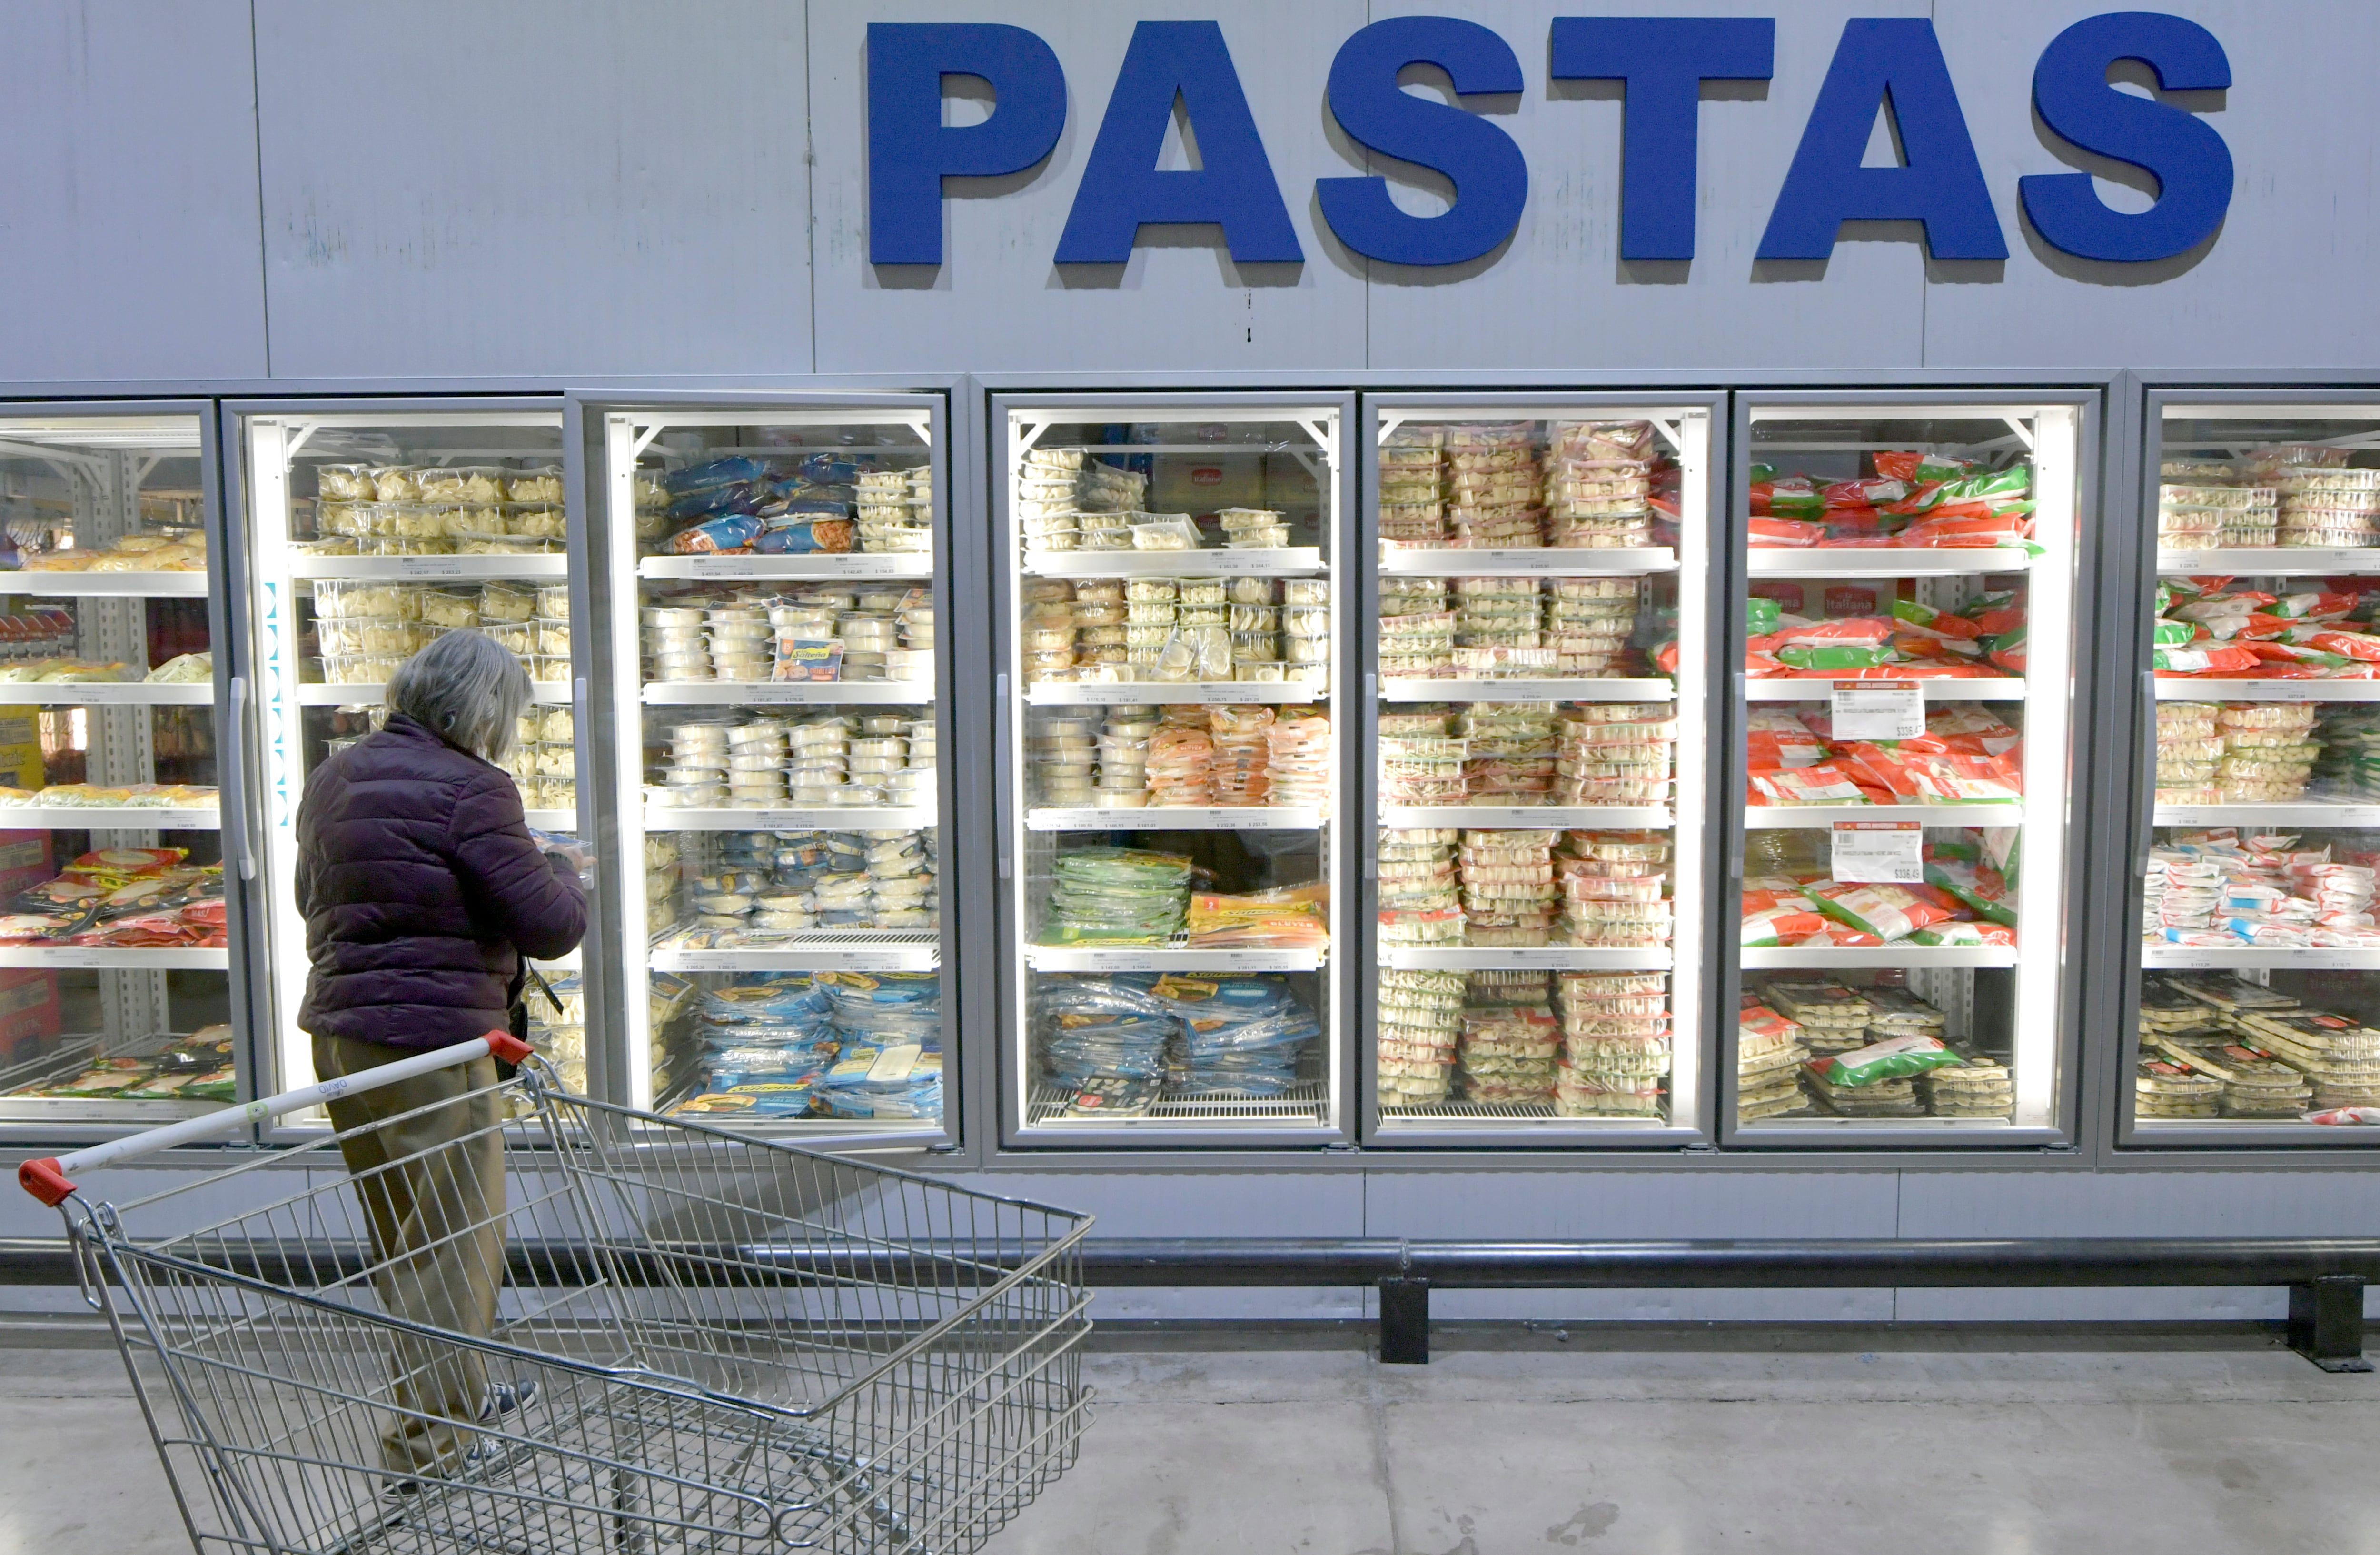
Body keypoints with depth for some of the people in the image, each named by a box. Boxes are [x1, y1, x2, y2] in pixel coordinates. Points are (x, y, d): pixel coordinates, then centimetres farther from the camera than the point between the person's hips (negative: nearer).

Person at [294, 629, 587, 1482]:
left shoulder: (335, 777, 10)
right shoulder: (468, 789, -17)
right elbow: (551, 927, -16)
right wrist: (560, 869, 4)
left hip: (339, 1034, 9)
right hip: (431, 1044, -9)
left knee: (404, 1241, 21)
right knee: (454, 1243, 4)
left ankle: (458, 1394, 37)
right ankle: (424, 1446, 10)